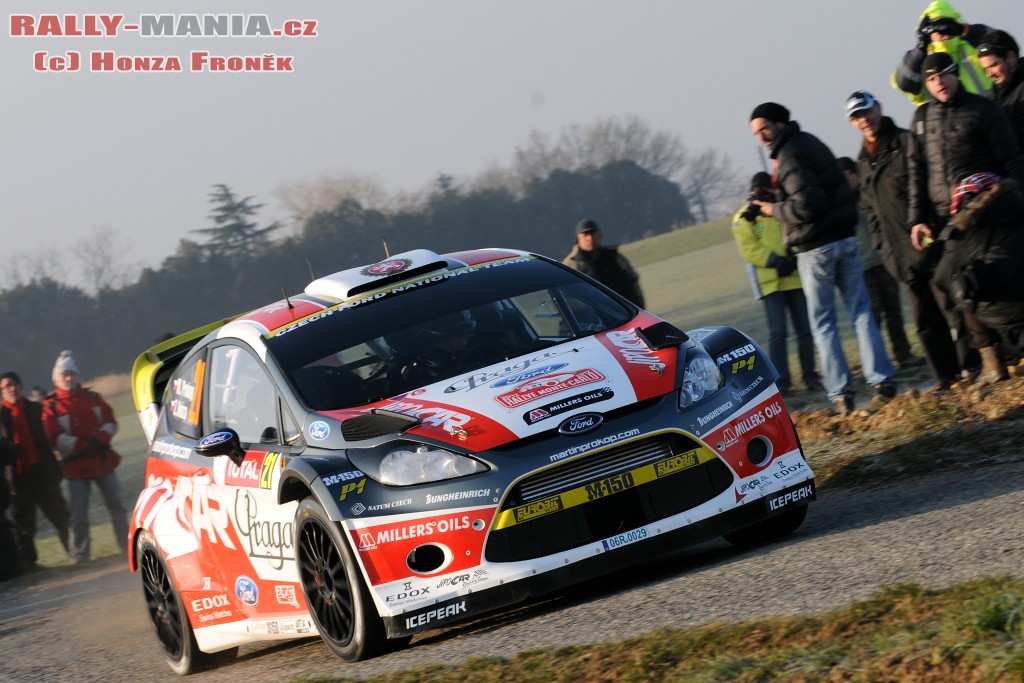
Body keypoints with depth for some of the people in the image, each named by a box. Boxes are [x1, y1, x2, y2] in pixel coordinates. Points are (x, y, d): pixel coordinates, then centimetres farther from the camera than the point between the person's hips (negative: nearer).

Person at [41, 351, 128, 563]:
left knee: (116, 505, 8)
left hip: (103, 461, 3)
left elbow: (110, 422, 6)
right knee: (79, 514, -4)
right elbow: (55, 438, -12)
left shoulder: (92, 398, 7)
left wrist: (101, 440, -15)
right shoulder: (51, 407, -5)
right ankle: (79, 555, 5)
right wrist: (84, 445, -20)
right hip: (76, 466, -3)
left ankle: (128, 546, 18)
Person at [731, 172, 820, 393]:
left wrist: (793, 258, -16)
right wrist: (776, 261, -19)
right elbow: (749, 249, -8)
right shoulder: (743, 218, 1)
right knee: (777, 332, -8)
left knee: (805, 329, 5)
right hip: (770, 282, -3)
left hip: (795, 278, 3)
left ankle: (810, 376, 13)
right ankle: (780, 381, -2)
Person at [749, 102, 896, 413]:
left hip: (815, 248, -8)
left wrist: (775, 209, -9)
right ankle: (882, 380, 3)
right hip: (844, 238, 8)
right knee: (860, 312, 8)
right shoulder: (812, 143, 14)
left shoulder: (790, 156, -15)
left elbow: (808, 204, -23)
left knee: (823, 324, 1)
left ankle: (840, 392, -2)